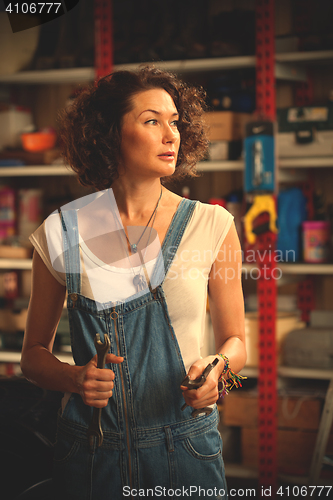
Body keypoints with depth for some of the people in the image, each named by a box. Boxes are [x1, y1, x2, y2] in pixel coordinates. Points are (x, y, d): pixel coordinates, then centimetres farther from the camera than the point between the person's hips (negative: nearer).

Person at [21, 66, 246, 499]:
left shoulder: (212, 227, -4)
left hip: (186, 448, 0)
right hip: (90, 455, 0)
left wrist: (217, 366, -16)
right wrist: (75, 378, -15)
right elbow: (34, 354, 6)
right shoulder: (62, 233, -3)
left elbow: (235, 341, 6)